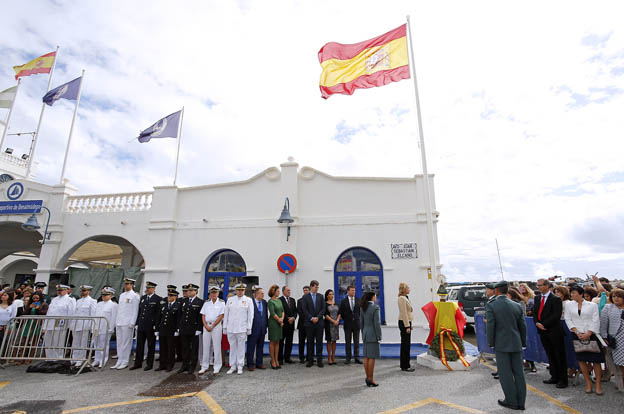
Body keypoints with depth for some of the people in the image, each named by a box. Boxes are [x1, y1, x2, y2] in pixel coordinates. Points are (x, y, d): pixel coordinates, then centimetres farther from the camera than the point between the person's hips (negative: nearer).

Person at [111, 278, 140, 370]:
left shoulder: (134, 296, -5)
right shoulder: (121, 295, 17)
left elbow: (135, 310, -9)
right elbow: (119, 309, 20)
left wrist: (132, 323, -14)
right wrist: (116, 322, 13)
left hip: (127, 323, -7)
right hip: (119, 323, 7)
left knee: (126, 343, -2)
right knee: (119, 343, 10)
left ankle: (125, 362, 6)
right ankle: (119, 361, 18)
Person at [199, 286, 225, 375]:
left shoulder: (221, 303, 0)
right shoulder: (206, 303, 11)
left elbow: (221, 316, -7)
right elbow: (203, 315, 8)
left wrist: (212, 326, -10)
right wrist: (206, 326, -6)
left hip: (217, 326, -3)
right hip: (206, 326, 4)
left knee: (217, 346, -1)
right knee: (205, 346, 6)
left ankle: (217, 367, 8)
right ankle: (205, 366, 18)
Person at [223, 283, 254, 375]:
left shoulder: (248, 300, 1)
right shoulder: (230, 300, 8)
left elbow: (250, 315, 0)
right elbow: (226, 314, 10)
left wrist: (249, 328, -4)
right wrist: (225, 327, 7)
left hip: (242, 328, -2)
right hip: (230, 328, 3)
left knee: (241, 347, 3)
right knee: (232, 347, 9)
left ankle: (240, 366, 14)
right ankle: (232, 366, 19)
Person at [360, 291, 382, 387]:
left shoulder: (363, 308, 7)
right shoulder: (375, 307, -14)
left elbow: (361, 322, 11)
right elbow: (377, 323, -16)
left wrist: (363, 335, 18)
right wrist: (379, 337, -10)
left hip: (365, 335, 7)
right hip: (373, 335, -7)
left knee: (366, 357, 10)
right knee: (372, 357, -2)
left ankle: (368, 377, 17)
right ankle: (370, 379, 2)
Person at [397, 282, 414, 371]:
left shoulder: (405, 298, 15)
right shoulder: (402, 298, -16)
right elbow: (404, 313, -20)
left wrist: (409, 324, 19)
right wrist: (407, 326, -21)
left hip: (407, 322, 10)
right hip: (404, 322, -10)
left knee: (406, 344, 15)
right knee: (406, 345, -5)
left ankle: (404, 365, 24)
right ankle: (405, 366, 2)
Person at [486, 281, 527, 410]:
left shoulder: (491, 306, -13)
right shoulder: (517, 305, 2)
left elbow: (490, 326, -14)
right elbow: (523, 326, 7)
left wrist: (491, 343, -1)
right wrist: (523, 343, 19)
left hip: (501, 344, -5)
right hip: (516, 344, 5)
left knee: (505, 373, 6)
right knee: (518, 372, 12)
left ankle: (512, 401, 14)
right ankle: (521, 402, 20)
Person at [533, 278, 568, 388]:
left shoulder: (555, 299, -10)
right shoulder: (537, 298, 11)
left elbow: (556, 315, -16)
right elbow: (535, 312, 11)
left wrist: (543, 324, -17)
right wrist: (537, 323, -7)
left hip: (554, 331, -6)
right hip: (542, 331, 6)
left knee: (559, 356, 4)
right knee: (550, 355, 14)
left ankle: (563, 379, 14)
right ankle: (554, 377, 23)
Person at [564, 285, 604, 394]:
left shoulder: (592, 305, 1)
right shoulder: (569, 305, 6)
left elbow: (596, 321, -3)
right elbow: (568, 319, 3)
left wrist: (588, 333, -12)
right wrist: (576, 332, -8)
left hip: (591, 335, -2)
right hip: (577, 335, 2)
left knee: (596, 360, -2)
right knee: (581, 359, 3)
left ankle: (598, 384, 10)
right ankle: (588, 383, 15)